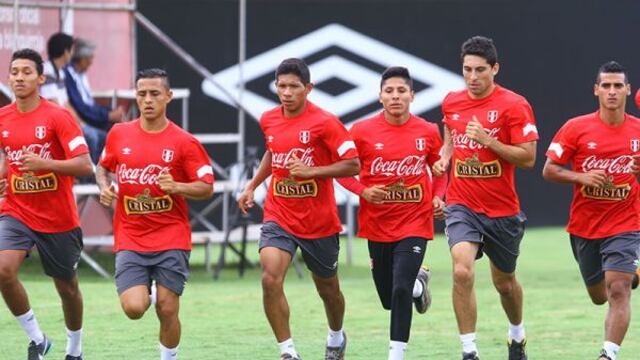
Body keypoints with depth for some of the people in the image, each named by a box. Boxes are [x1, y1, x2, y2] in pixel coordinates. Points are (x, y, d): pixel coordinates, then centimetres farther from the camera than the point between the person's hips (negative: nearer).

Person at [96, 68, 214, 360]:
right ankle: (146, 294, 24)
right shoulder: (119, 134, 4)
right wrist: (104, 187, 0)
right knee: (133, 309, -13)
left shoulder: (184, 142, -4)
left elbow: (207, 188, -4)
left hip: (171, 239, -1)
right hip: (130, 240, 2)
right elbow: (102, 167, 21)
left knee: (167, 311, -4)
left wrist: (176, 187, -21)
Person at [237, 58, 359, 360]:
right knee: (270, 279, -21)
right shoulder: (269, 120, 2)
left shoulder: (324, 122, -14)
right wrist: (252, 186, 19)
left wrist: (311, 171, -24)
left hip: (319, 221, -3)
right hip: (279, 217, 3)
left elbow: (353, 165, -15)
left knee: (328, 288, 15)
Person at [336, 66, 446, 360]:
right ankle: (419, 283, 46)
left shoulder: (428, 132, -3)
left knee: (400, 291, -17)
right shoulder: (362, 131, -7)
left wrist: (438, 197, -5)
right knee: (389, 299, 12)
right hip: (377, 224, 2)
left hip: (415, 223, -2)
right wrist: (363, 191, -15)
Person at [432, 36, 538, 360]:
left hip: (502, 209, -1)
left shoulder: (514, 105, -10)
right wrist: (444, 157, 3)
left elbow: (528, 158, -13)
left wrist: (488, 141, -23)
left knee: (504, 281, 17)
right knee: (462, 271, -23)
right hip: (462, 205, 1)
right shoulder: (451, 102, 3)